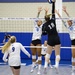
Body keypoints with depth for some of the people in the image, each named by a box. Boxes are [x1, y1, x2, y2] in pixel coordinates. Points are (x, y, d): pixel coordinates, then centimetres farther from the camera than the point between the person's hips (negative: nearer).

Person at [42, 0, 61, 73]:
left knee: (48, 53, 13)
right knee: (57, 54, 1)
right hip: (56, 39, 0)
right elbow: (53, 12, 3)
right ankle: (56, 65, -15)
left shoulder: (44, 25, -2)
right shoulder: (52, 20, 0)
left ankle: (45, 66, 3)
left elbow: (44, 33, -8)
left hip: (50, 40, 0)